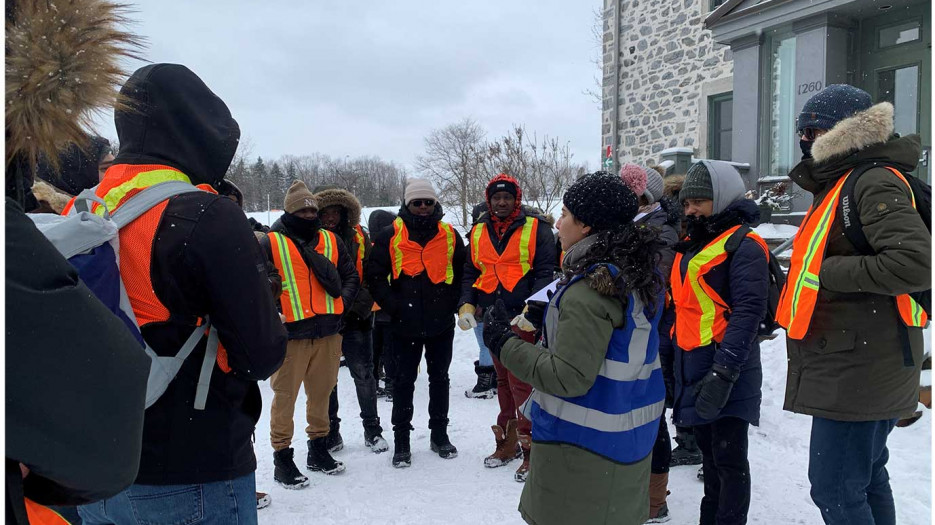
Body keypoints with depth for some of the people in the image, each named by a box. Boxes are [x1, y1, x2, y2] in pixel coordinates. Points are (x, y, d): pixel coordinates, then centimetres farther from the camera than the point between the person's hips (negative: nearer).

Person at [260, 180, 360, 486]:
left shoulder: (331, 241, 12)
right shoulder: (271, 243, -1)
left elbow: (350, 276, 16)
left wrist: (343, 304, 3)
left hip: (328, 331, 4)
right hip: (290, 334, -4)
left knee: (321, 393, 14)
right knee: (285, 395, 1)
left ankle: (319, 450, 30)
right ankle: (282, 458, 15)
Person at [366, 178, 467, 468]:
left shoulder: (450, 235, 5)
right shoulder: (390, 236, -2)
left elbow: (462, 273, 12)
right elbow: (374, 275, -2)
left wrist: (453, 303, 1)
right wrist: (393, 305, -9)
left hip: (441, 323, 2)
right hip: (405, 324, -2)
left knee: (440, 379, 13)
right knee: (404, 382, 6)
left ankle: (439, 434, 27)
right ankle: (401, 441, 17)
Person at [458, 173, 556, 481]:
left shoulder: (535, 228, -3)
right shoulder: (479, 232, 11)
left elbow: (546, 272, -8)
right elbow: (470, 273, 16)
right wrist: (466, 304, 2)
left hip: (523, 319, -5)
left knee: (521, 382, -7)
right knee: (503, 380, 15)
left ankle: (531, 448, 4)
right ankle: (507, 442, 27)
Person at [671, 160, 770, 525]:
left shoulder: (744, 245, -11)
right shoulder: (691, 245, 15)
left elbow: (747, 312, -19)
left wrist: (723, 372, -25)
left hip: (727, 369, -8)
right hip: (691, 368, 9)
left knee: (729, 458, 1)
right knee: (709, 452, 19)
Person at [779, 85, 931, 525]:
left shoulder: (875, 182, -15)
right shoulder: (843, 183, 16)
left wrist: (831, 272, -20)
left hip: (856, 370, -10)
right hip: (856, 369, 10)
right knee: (866, 479, 21)